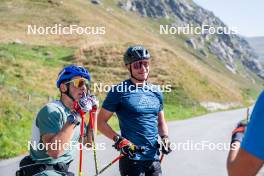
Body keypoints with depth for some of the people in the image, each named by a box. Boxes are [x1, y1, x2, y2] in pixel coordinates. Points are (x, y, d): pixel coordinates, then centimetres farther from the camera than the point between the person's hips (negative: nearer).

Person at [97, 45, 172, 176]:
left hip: (154, 159, 5)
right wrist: (118, 139, -17)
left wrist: (165, 137, 2)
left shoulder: (156, 92, 11)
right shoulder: (119, 91, -5)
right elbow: (101, 122, -5)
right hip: (131, 159, -5)